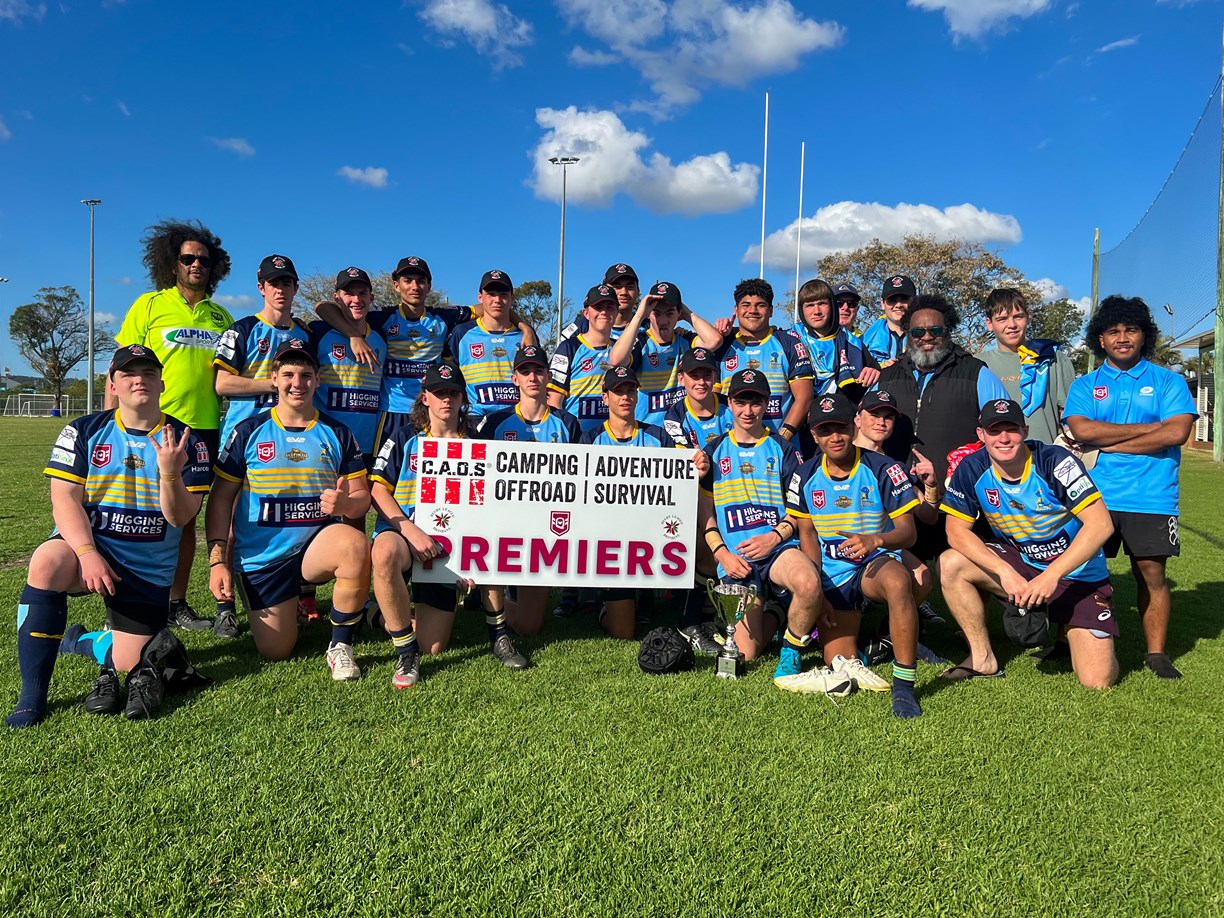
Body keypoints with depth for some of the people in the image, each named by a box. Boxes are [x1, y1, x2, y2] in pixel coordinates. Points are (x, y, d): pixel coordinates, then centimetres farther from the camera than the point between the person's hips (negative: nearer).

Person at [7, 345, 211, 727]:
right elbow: (64, 498, -9)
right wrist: (87, 553, -24)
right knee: (47, 563, -36)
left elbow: (180, 518, -9)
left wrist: (170, 473, -29)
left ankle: (77, 641, 38)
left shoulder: (185, 441, -3)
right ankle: (32, 697, -23)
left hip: (149, 569, 1)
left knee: (126, 662, 0)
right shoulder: (85, 431, -1)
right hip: (86, 547, -1)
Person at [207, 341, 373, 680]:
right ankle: (290, 606, 36)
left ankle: (340, 646, -15)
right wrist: (217, 561, -6)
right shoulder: (249, 432, 0)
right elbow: (221, 498, 1)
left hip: (317, 545, 0)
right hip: (260, 557, 0)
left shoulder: (338, 434, 2)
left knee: (355, 544, -35)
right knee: (276, 651, -1)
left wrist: (345, 503, -22)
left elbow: (362, 496, 3)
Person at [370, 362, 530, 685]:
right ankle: (405, 654, -20)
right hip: (402, 534, 0)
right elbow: (378, 490, -3)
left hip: (448, 547, 1)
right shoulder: (404, 439, 6)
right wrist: (411, 531, -19)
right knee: (385, 552, -38)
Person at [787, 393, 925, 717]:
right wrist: (817, 591, 0)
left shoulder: (882, 469, -8)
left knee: (898, 581, -41)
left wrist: (875, 540, -34)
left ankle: (904, 687, -31)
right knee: (840, 664, -2)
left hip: (876, 563, -3)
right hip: (832, 576, 4)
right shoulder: (806, 476, 2)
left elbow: (907, 532, -11)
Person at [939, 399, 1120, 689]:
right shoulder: (972, 469, -12)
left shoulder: (1055, 461, -22)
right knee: (950, 564, -21)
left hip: (1078, 575, -3)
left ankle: (1068, 632, 21)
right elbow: (956, 530, -13)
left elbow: (1101, 525, -27)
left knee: (1098, 681, -15)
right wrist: (1005, 572, -25)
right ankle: (983, 660, -5)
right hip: (1020, 562, 4)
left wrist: (1051, 576, -32)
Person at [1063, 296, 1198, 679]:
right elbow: (1082, 430, -9)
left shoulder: (1168, 382, 8)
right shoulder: (1084, 385, 10)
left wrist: (1107, 444, -10)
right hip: (1095, 496, 1)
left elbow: (1177, 432, -8)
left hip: (1150, 498, 0)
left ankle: (1156, 653, 14)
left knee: (1151, 573, 2)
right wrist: (1151, 427, -8)